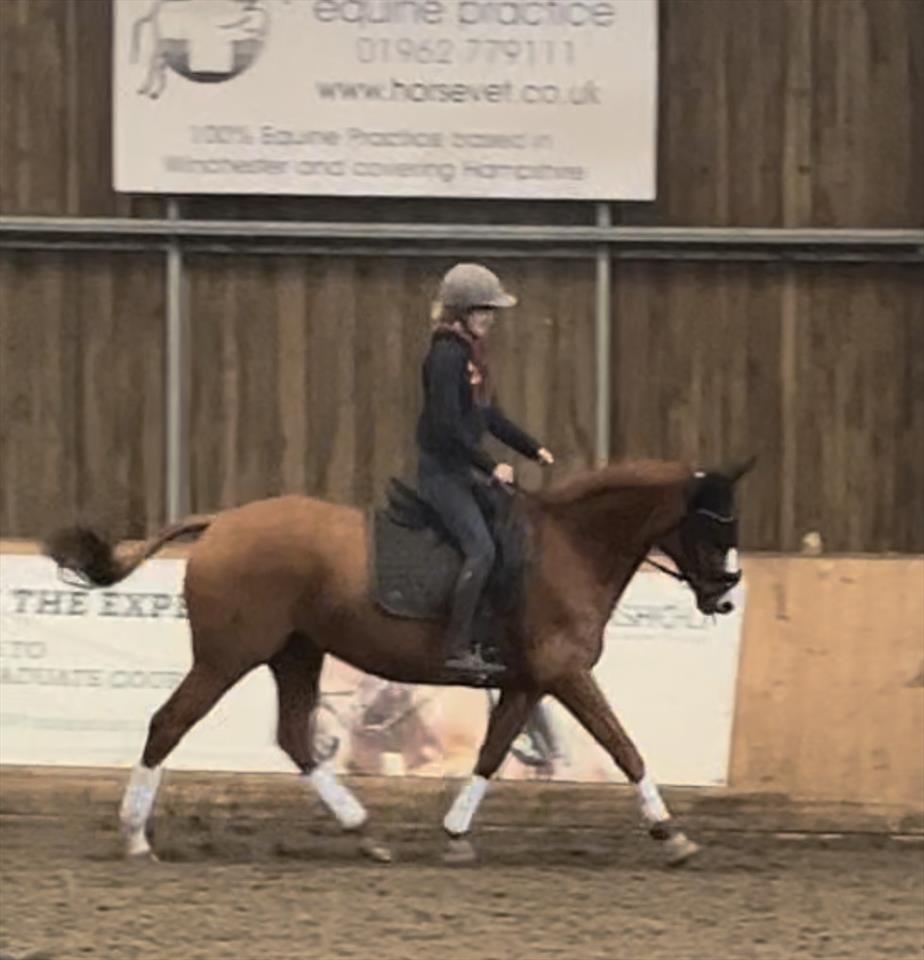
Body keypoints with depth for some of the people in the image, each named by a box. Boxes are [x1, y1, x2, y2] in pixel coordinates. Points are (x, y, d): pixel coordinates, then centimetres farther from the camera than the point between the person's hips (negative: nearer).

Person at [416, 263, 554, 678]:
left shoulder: (469, 353, 14)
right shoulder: (446, 355, -17)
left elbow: (488, 416, 22)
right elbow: (447, 425, -23)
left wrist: (533, 449, 17)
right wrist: (490, 466, -20)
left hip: (463, 470, 10)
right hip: (442, 469, -10)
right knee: (480, 550, -18)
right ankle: (457, 649, -19)